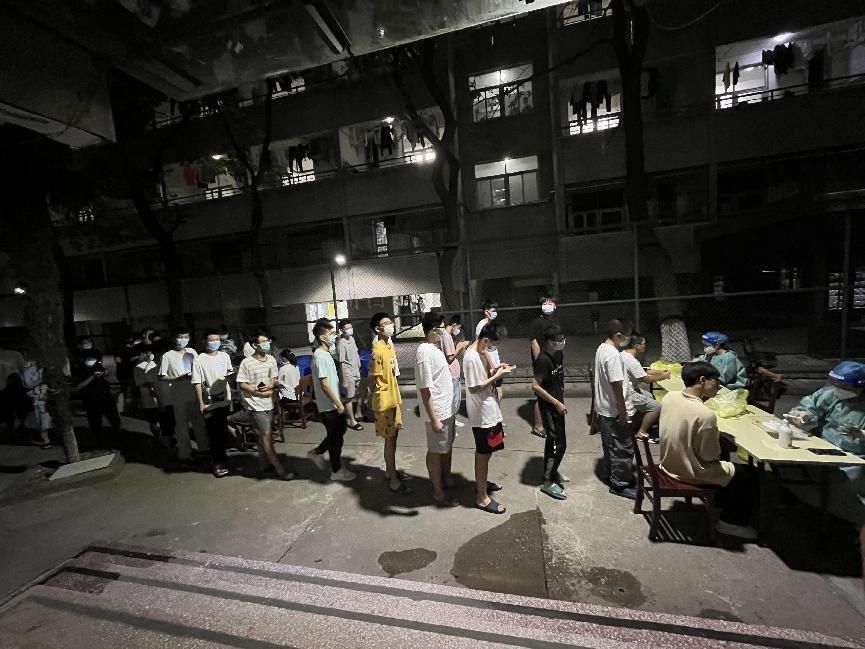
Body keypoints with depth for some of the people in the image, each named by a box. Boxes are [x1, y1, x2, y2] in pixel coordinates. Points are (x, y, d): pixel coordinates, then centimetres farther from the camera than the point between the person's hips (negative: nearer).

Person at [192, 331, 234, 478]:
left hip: (225, 400, 4)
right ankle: (218, 463, 10)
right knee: (213, 434, 2)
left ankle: (223, 455, 30)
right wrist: (201, 403, -13)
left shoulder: (225, 356, 4)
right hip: (209, 403, -4)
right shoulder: (199, 360, -10)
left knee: (224, 431, 14)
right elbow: (197, 383, -11)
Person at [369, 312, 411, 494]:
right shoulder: (378, 350, -22)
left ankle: (389, 471, 34)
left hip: (394, 398, 9)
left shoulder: (390, 345, 7)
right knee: (390, 439, 2)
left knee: (393, 436, 18)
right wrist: (378, 397, -10)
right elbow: (373, 379, -19)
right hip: (384, 401, -9)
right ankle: (393, 480, 14)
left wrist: (397, 396, 15)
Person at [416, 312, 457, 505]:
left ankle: (446, 480, 42)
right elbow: (425, 389, -25)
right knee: (436, 451, 8)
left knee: (447, 447, 23)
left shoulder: (435, 348, 5)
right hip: (437, 412, -9)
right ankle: (438, 491, 26)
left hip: (448, 408, 10)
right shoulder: (424, 352, -25)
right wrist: (434, 418, -24)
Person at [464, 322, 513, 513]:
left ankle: (481, 483, 41)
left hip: (488, 410, 10)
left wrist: (495, 369, 0)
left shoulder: (480, 352, 5)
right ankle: (482, 497, 17)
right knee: (484, 453, 3)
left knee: (483, 451, 23)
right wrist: (497, 376, -20)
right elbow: (474, 387, -24)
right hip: (482, 413, -10)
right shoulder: (471, 357, -25)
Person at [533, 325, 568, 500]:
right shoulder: (543, 359, -23)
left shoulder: (559, 355, 3)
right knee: (559, 444, -4)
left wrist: (560, 401, 15)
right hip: (548, 406, -8)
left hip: (557, 403, 8)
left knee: (553, 440, 20)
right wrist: (556, 403, -19)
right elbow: (535, 386, -23)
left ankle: (551, 470, 37)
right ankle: (548, 482, 8)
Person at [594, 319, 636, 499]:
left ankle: (613, 475, 34)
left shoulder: (601, 349, 6)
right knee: (623, 447, 2)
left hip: (603, 407, 10)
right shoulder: (613, 354, -24)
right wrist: (623, 410, -17)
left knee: (610, 445, 21)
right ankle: (619, 484, 13)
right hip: (613, 410, -10)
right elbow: (616, 384, -24)